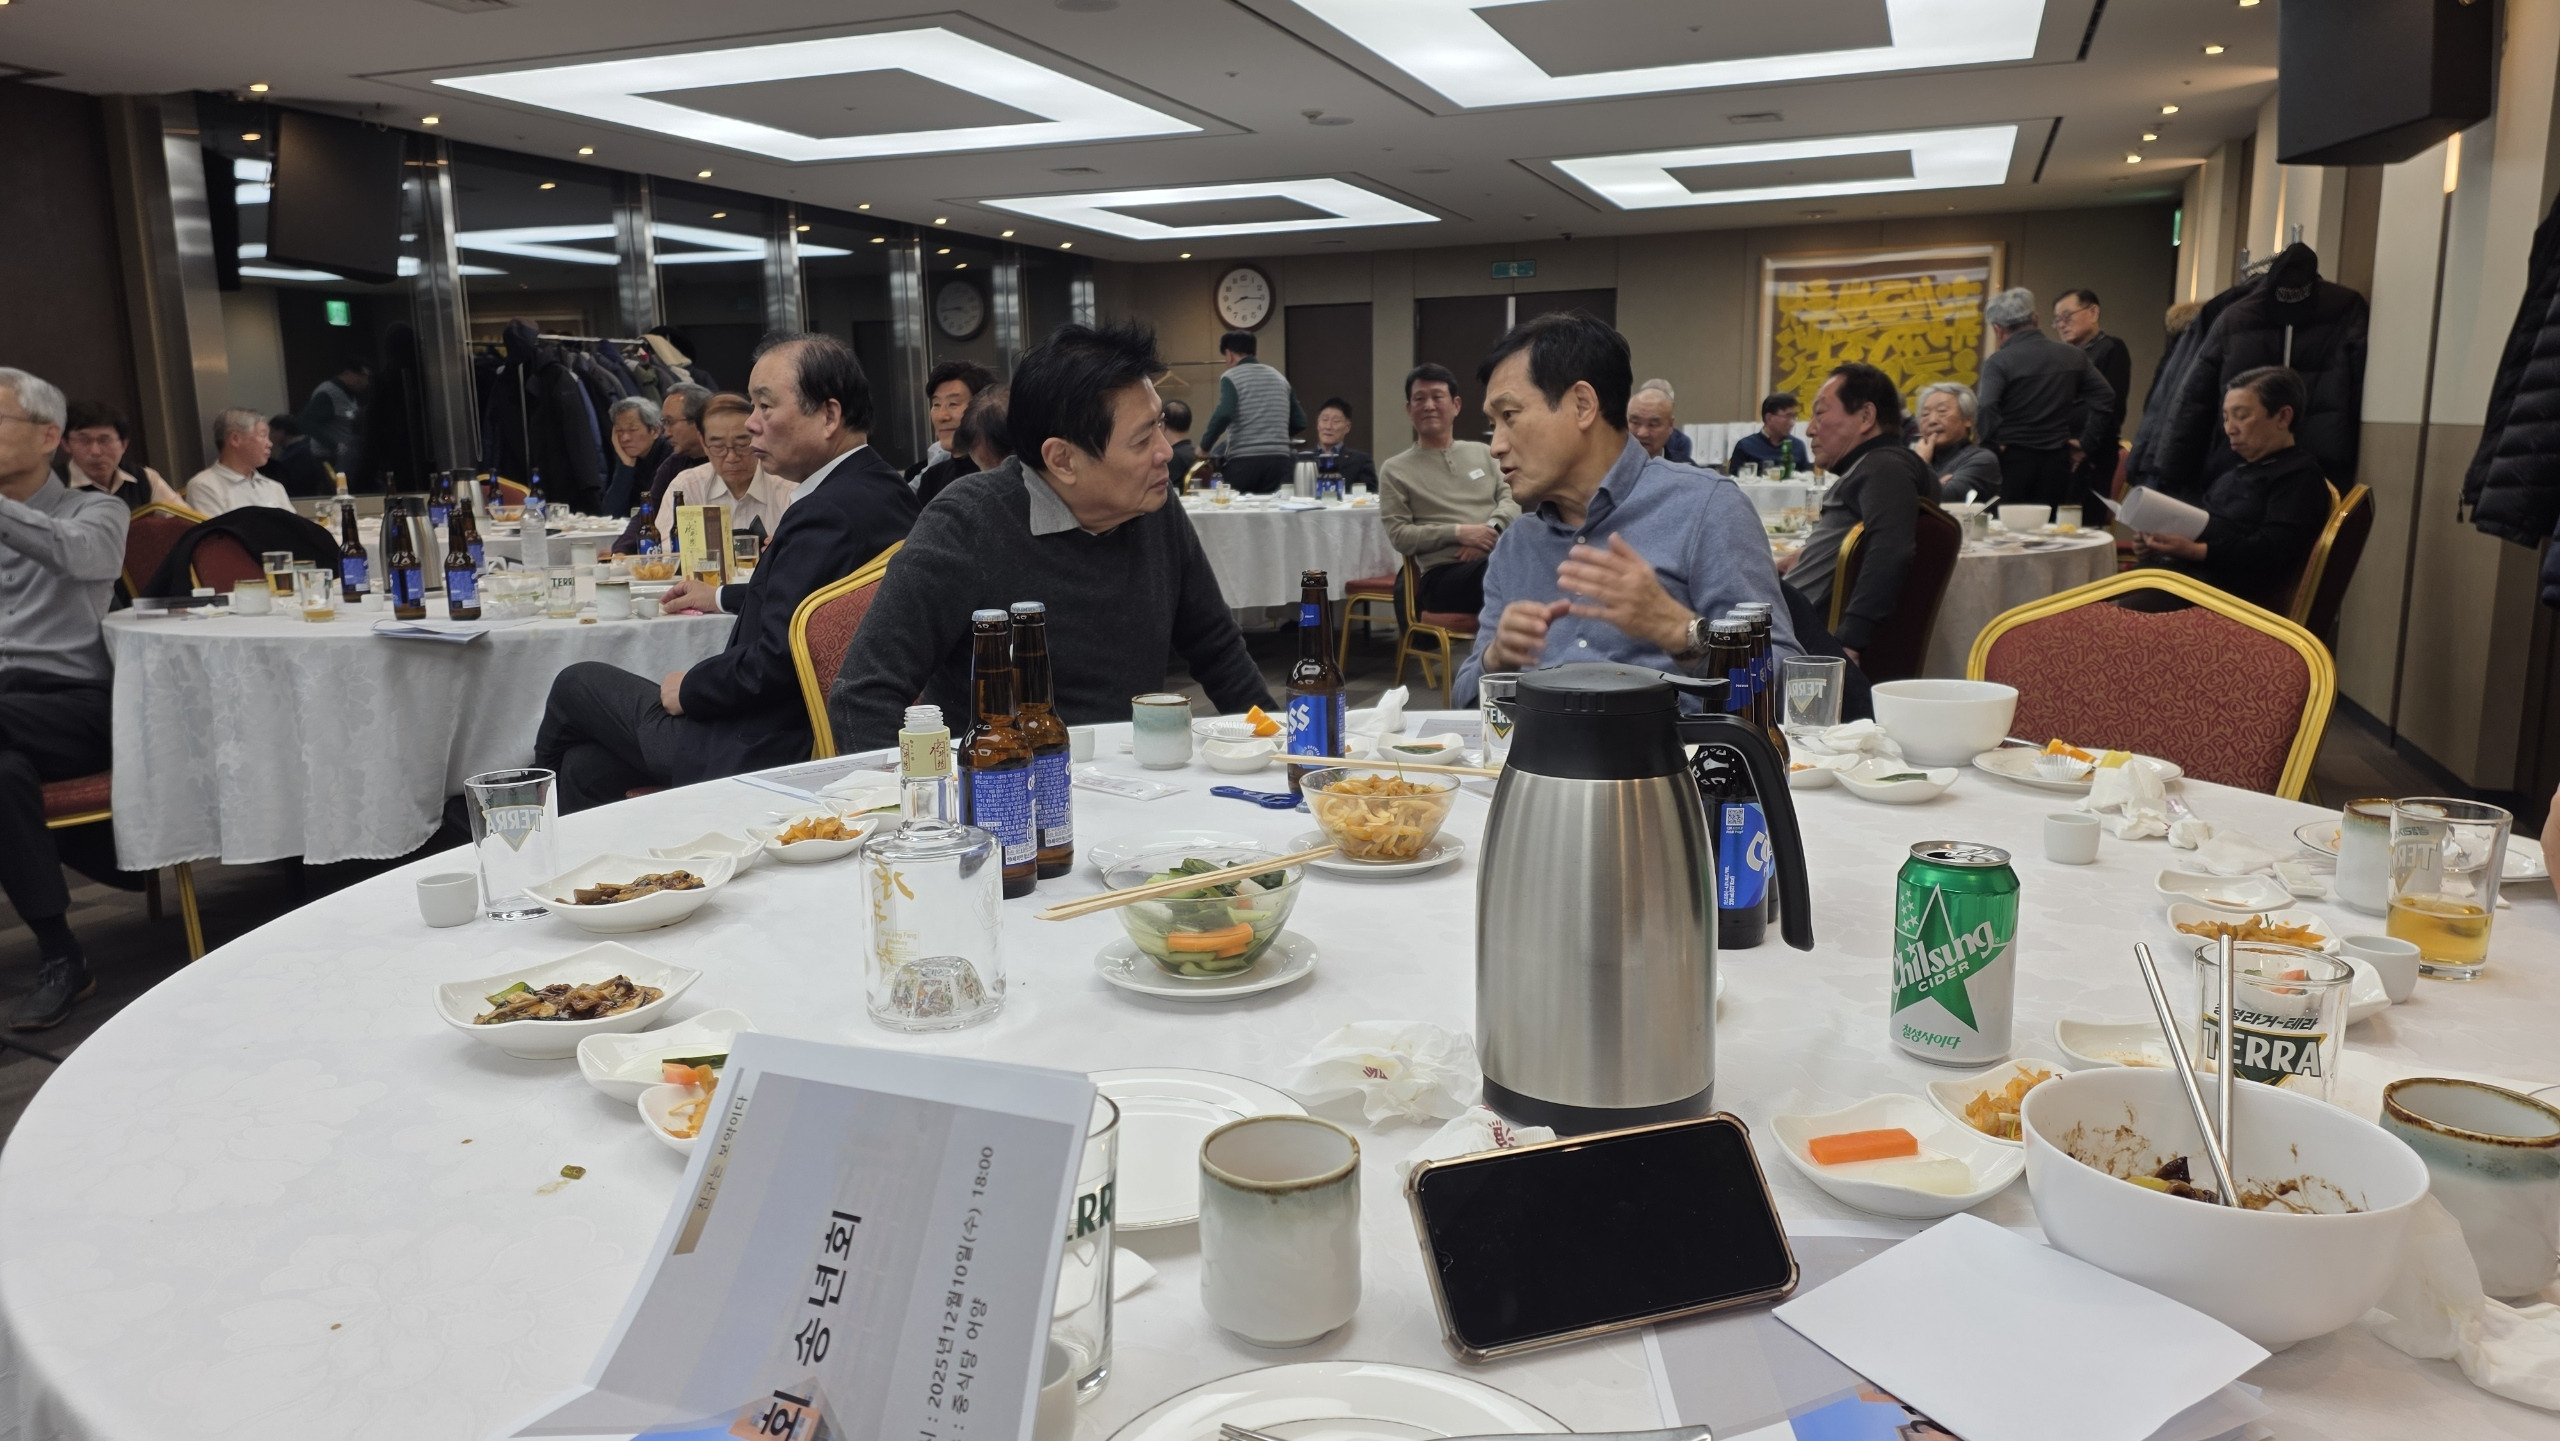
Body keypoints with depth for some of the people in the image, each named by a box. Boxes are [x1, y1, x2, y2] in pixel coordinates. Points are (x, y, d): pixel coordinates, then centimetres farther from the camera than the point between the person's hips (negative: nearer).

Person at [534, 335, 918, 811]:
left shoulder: (826, 513, -26)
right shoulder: (887, 489, 5)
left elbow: (771, 661, -27)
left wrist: (687, 690, -9)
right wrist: (722, 597, 32)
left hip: (760, 751, -9)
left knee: (576, 683, 11)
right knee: (586, 766, 16)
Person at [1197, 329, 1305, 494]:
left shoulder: (1231, 377, 0)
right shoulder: (1279, 377, 18)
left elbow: (1223, 415, -17)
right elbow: (1300, 422, 18)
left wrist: (1204, 447, -6)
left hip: (1244, 460, -5)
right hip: (1278, 459, 5)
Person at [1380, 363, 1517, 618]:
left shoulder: (1482, 452, 24)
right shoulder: (1395, 470, 13)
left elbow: (1512, 498, 14)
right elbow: (1399, 536, 4)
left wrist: (1491, 530, -8)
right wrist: (1458, 532, -9)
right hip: (1444, 573, -4)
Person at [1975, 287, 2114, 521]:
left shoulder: (1999, 361, -9)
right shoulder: (2073, 356, 8)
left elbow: (1985, 408, -24)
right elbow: (2105, 396, 6)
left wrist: (1992, 442, -10)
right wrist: (2086, 443, 8)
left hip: (2012, 461, -5)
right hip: (2057, 463, 5)